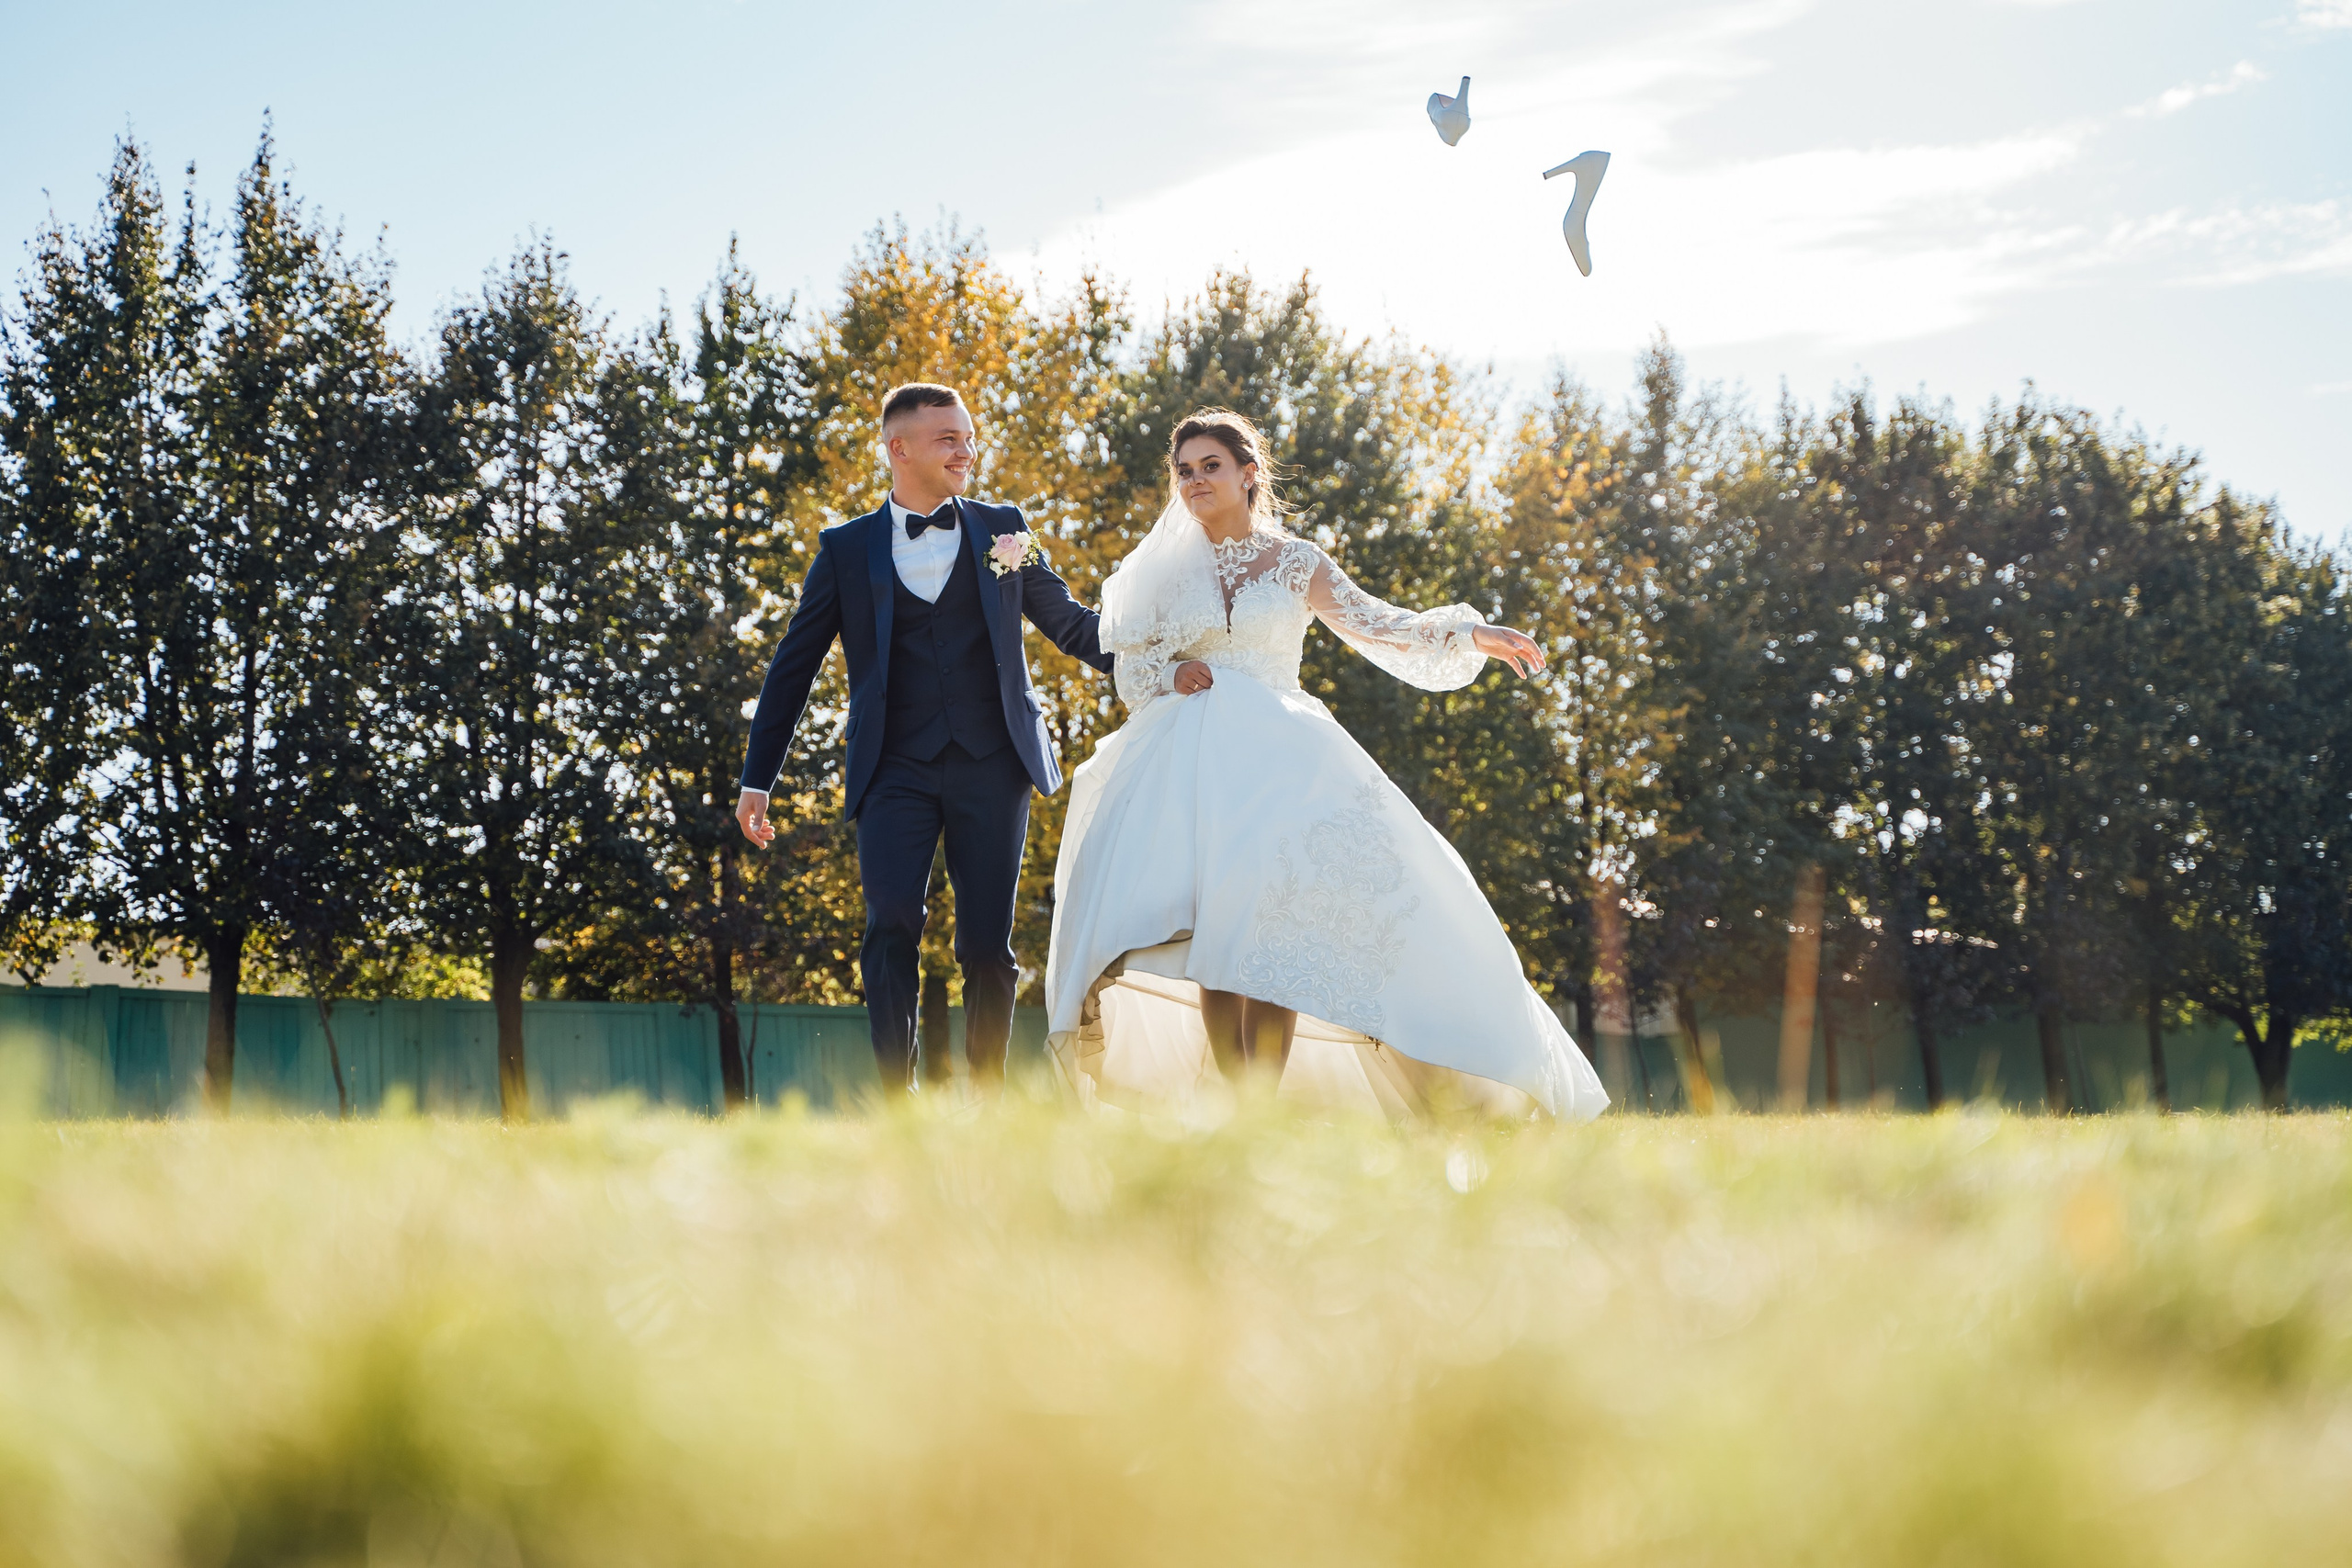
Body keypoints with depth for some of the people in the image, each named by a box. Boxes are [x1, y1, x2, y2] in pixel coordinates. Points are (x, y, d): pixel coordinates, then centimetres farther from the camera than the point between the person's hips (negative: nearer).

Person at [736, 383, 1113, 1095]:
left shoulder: (1001, 527, 11)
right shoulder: (846, 548, 8)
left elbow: (1069, 622, 14)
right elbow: (793, 666, 11)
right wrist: (756, 781, 8)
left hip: (993, 764, 1)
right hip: (896, 769, -1)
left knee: (987, 944, 1)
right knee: (891, 925, -17)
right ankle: (896, 1097, -17)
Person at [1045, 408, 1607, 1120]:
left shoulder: (1296, 564, 10)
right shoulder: (1167, 571, 15)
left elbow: (1385, 628, 4)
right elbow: (1131, 667, 16)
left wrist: (1470, 634, -10)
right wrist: (1172, 674, -6)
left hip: (1276, 761, -1)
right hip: (1189, 766, 1)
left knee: (1271, 919, -19)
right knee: (1207, 930, -12)